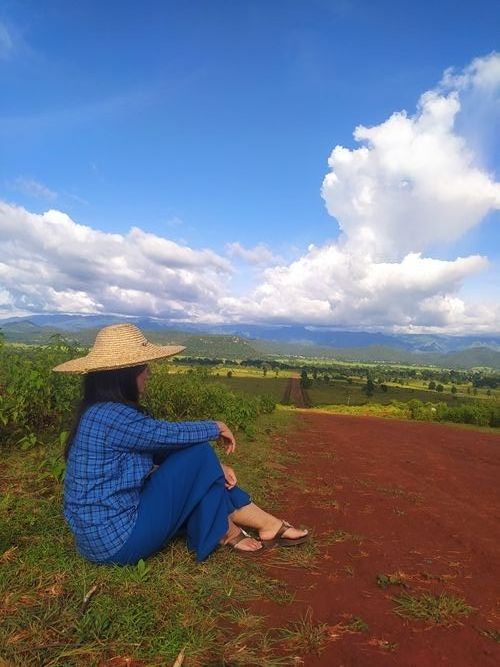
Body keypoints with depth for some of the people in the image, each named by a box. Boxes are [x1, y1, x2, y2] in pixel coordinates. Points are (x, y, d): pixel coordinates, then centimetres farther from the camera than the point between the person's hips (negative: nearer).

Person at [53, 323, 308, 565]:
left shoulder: (104, 411, 5)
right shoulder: (112, 416, -25)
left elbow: (163, 448, 4)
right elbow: (170, 434, -19)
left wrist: (213, 467, -3)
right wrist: (216, 428, 0)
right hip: (117, 540, -9)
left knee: (194, 461, 8)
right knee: (198, 455, -11)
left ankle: (267, 524, 12)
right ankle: (224, 531, 11)